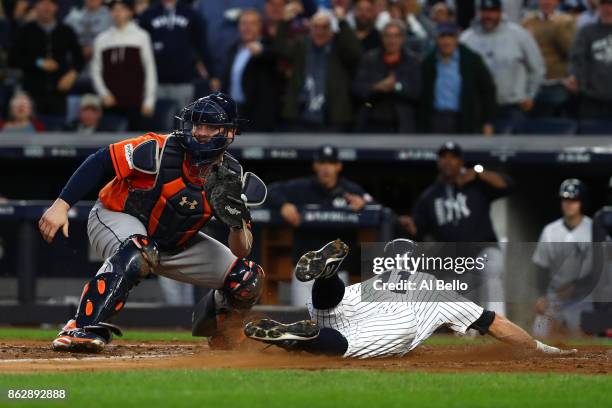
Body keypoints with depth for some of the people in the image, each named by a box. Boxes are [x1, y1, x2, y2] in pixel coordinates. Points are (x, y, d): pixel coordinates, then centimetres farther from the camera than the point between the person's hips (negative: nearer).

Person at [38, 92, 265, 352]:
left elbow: (242, 250, -11)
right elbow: (101, 162, -21)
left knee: (248, 280, -4)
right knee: (138, 253, -42)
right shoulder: (159, 150, -24)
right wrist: (62, 205, -28)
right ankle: (83, 329, -44)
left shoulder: (229, 175, -11)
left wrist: (236, 220, -33)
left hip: (176, 245, 5)